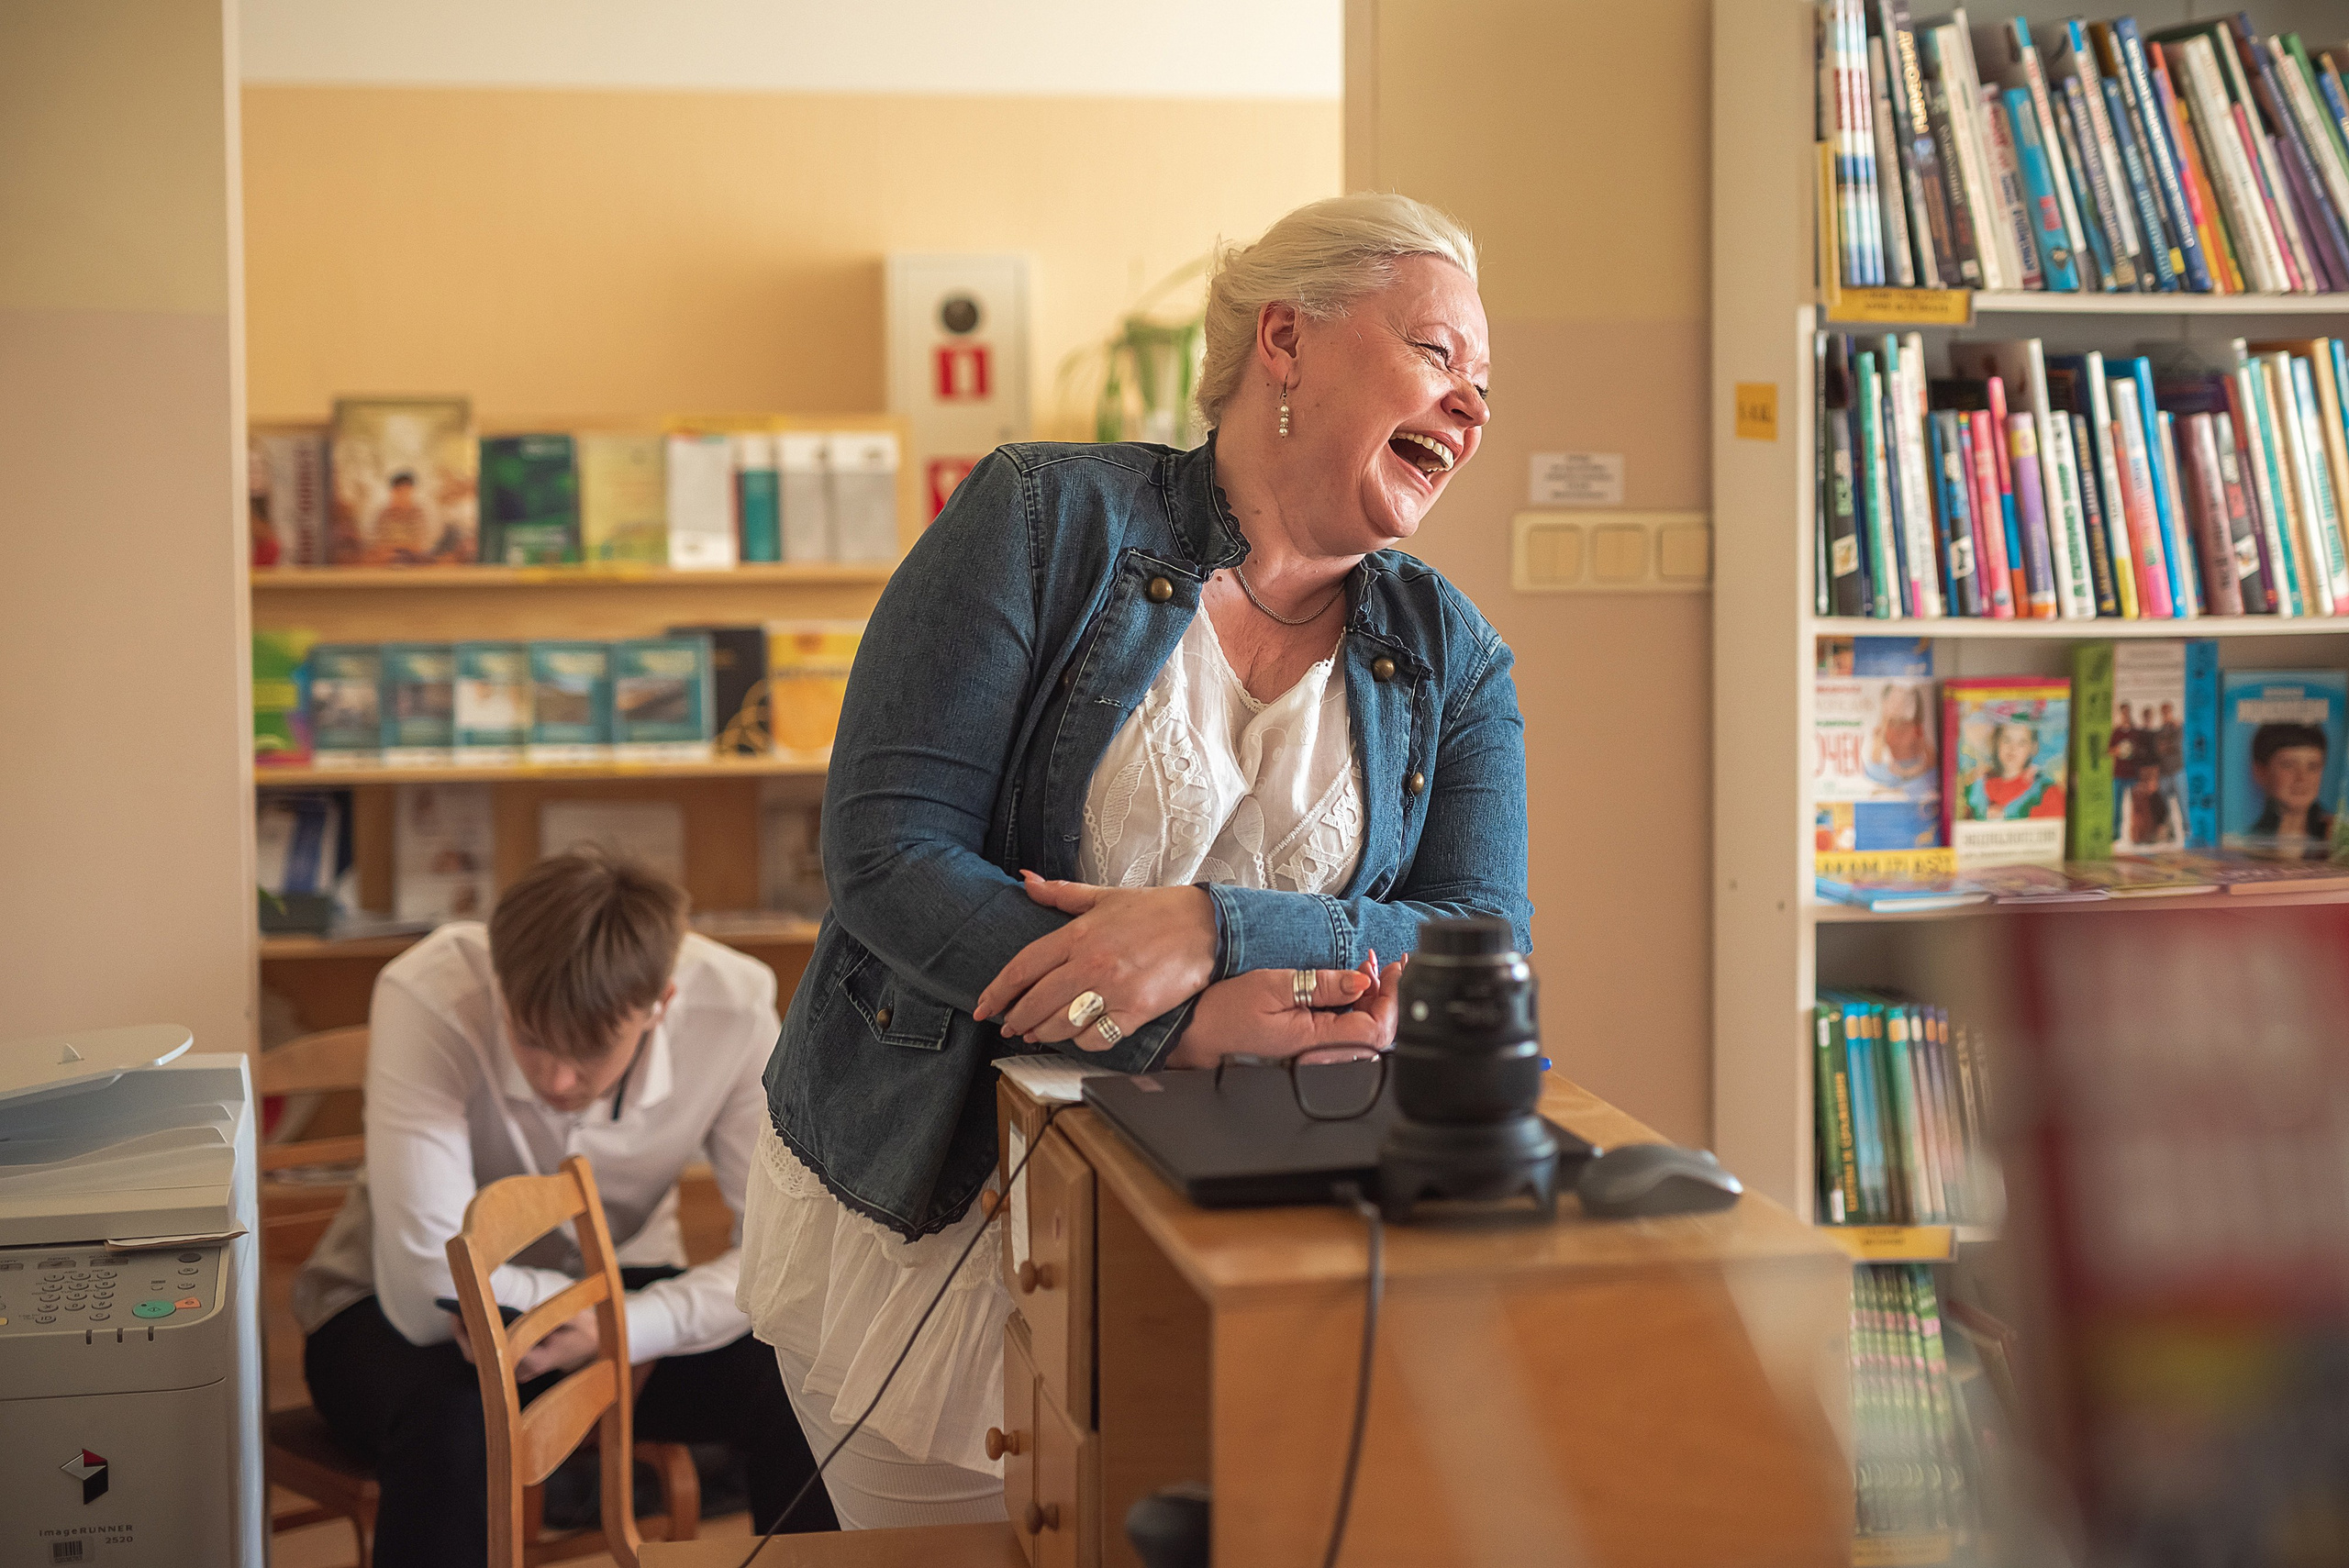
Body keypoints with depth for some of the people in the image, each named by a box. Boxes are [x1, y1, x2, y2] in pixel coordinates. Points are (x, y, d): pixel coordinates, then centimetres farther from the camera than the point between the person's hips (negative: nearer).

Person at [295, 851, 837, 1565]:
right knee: (448, 1424, -38)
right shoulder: (424, 999, -31)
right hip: (398, 1312, -2)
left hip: (617, 1289, 3)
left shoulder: (733, 1004, -23)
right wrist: (600, 1305, -22)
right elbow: (428, 1293, -34)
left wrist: (628, 1327, -34)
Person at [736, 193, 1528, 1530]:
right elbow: (887, 847, -16)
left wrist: (1215, 930, -26)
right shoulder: (1048, 518, -8)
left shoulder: (1451, 657, 5)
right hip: (926, 1214, -2)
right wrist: (1191, 1023, -26)